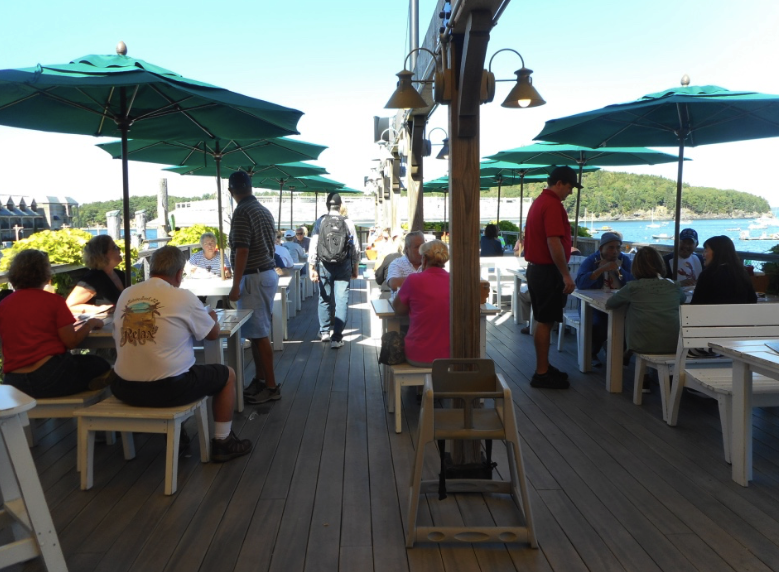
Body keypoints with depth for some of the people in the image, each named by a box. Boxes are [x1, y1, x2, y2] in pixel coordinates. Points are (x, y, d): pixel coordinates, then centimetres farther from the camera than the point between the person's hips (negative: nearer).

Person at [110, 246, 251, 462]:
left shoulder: (126, 295, 4)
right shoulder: (183, 297, -10)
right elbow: (213, 333, 3)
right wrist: (212, 318, 27)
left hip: (124, 389, 6)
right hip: (167, 389, -6)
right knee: (227, 374, 17)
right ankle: (222, 443, 25)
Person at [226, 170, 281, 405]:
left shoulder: (242, 212, -15)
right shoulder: (264, 210, 12)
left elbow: (242, 251, -20)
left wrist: (236, 285, -18)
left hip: (254, 277, -9)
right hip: (268, 273, 9)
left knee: (259, 333, -4)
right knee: (258, 332, 14)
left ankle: (271, 386, 0)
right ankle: (260, 380, 21)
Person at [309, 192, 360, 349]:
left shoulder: (320, 222, -4)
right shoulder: (348, 223, -3)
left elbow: (313, 246, -6)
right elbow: (356, 248, 0)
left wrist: (311, 267, -2)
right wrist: (355, 268, 11)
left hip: (324, 265, 1)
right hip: (344, 266, -1)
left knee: (324, 298, 16)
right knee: (342, 300, 1)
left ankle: (324, 331, 30)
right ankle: (336, 337, -3)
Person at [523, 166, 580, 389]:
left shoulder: (539, 201, 15)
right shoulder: (553, 204, -16)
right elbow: (554, 242, -25)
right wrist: (566, 275, -22)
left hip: (536, 268, 10)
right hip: (548, 270, -10)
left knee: (544, 320, 15)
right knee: (545, 322, -5)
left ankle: (544, 366, 24)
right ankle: (542, 373, 1)